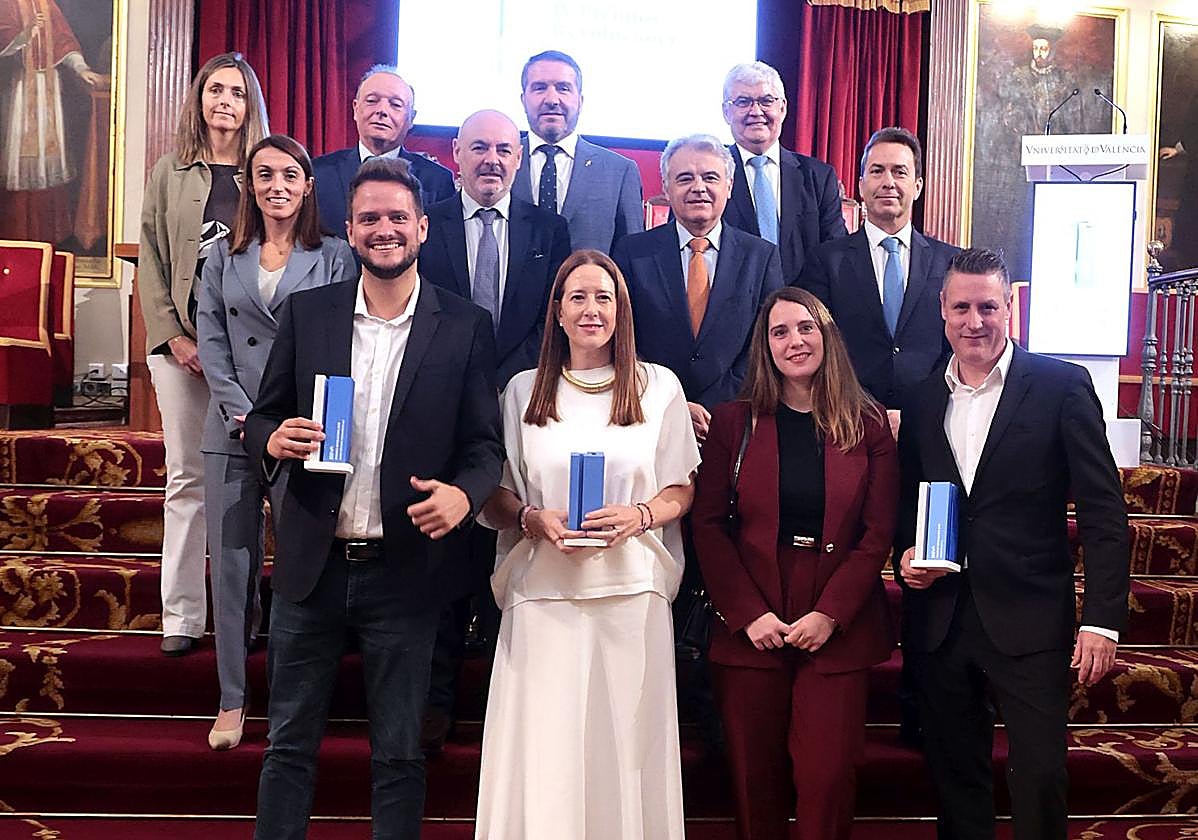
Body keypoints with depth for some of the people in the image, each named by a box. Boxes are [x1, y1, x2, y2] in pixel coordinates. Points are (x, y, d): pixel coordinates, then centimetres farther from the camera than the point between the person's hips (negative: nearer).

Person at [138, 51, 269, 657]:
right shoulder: (170, 172, 10)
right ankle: (181, 616, 9)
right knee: (186, 476, 3)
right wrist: (173, 335, -5)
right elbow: (150, 259, 7)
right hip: (181, 342, 1)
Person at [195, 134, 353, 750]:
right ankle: (232, 699, 17)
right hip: (233, 428, 2)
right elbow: (211, 340, 7)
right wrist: (243, 413, -6)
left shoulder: (334, 256, 5)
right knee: (231, 561, 4)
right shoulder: (225, 257, 13)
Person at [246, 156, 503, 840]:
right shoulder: (307, 312, 4)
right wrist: (273, 439, -14)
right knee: (290, 747, 14)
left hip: (405, 570, -2)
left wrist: (463, 495, -23)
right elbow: (266, 418, 10)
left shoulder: (466, 327, -2)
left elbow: (485, 444, -1)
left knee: (399, 756, 12)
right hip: (312, 567, 2)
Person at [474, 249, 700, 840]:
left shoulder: (660, 387, 8)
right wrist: (533, 519, -8)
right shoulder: (523, 391, 10)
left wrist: (639, 515, -10)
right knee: (543, 750, 0)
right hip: (544, 593, 1)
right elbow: (496, 497, 12)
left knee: (626, 744, 1)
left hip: (631, 591, 0)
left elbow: (681, 490, 10)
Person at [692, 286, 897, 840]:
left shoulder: (867, 425, 5)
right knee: (755, 779, 6)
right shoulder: (733, 423, 5)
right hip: (749, 629, 0)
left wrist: (829, 614, -10)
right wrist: (749, 613, -9)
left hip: (838, 631, 0)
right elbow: (708, 525, 0)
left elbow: (879, 533, 1)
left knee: (828, 778, -3)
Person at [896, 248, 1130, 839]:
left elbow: (1103, 511, -7)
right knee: (954, 774, 14)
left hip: (1029, 622, -4)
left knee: (1040, 778, 2)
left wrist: (1102, 618, -12)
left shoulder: (1061, 386, -4)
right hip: (940, 623, 4)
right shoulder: (923, 399, 8)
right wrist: (906, 554, -3)